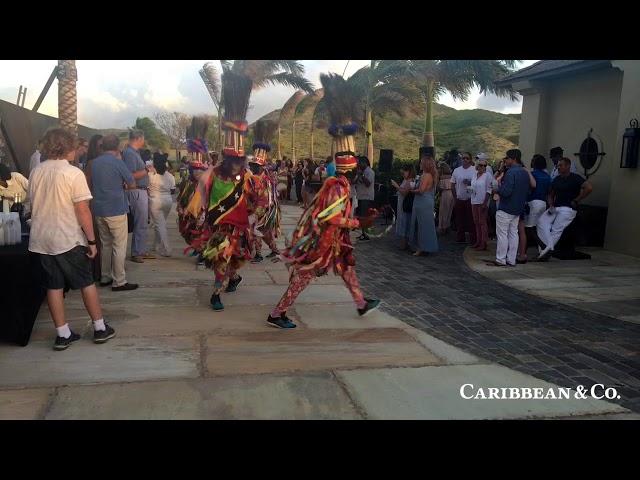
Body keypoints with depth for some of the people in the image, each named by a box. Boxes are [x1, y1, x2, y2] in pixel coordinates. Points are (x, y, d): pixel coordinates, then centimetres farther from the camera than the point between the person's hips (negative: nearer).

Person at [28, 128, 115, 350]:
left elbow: (34, 206, 14)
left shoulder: (36, 172, 5)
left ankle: (63, 334, 14)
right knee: (87, 283, 8)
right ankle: (100, 328, 16)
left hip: (41, 240, 5)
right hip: (68, 239, -5)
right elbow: (83, 210, -16)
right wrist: (91, 240, -10)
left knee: (54, 286, 9)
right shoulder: (73, 173, -13)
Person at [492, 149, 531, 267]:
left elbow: (506, 191, -25)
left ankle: (500, 260, 2)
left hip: (506, 209, -8)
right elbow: (528, 190, 17)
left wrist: (497, 190, -7)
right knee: (513, 234, 11)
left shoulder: (511, 172, -18)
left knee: (502, 234, -2)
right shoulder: (525, 173, 10)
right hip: (518, 209, 8)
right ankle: (511, 260, 14)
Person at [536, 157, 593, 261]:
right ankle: (548, 247, -18)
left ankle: (547, 248, -5)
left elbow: (589, 188, -18)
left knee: (556, 230, -13)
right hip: (555, 207, 6)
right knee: (541, 221, -15)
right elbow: (551, 194, 21)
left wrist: (576, 200, -13)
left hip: (568, 209, -6)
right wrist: (551, 205, 2)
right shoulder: (556, 179, 14)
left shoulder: (575, 178, -6)